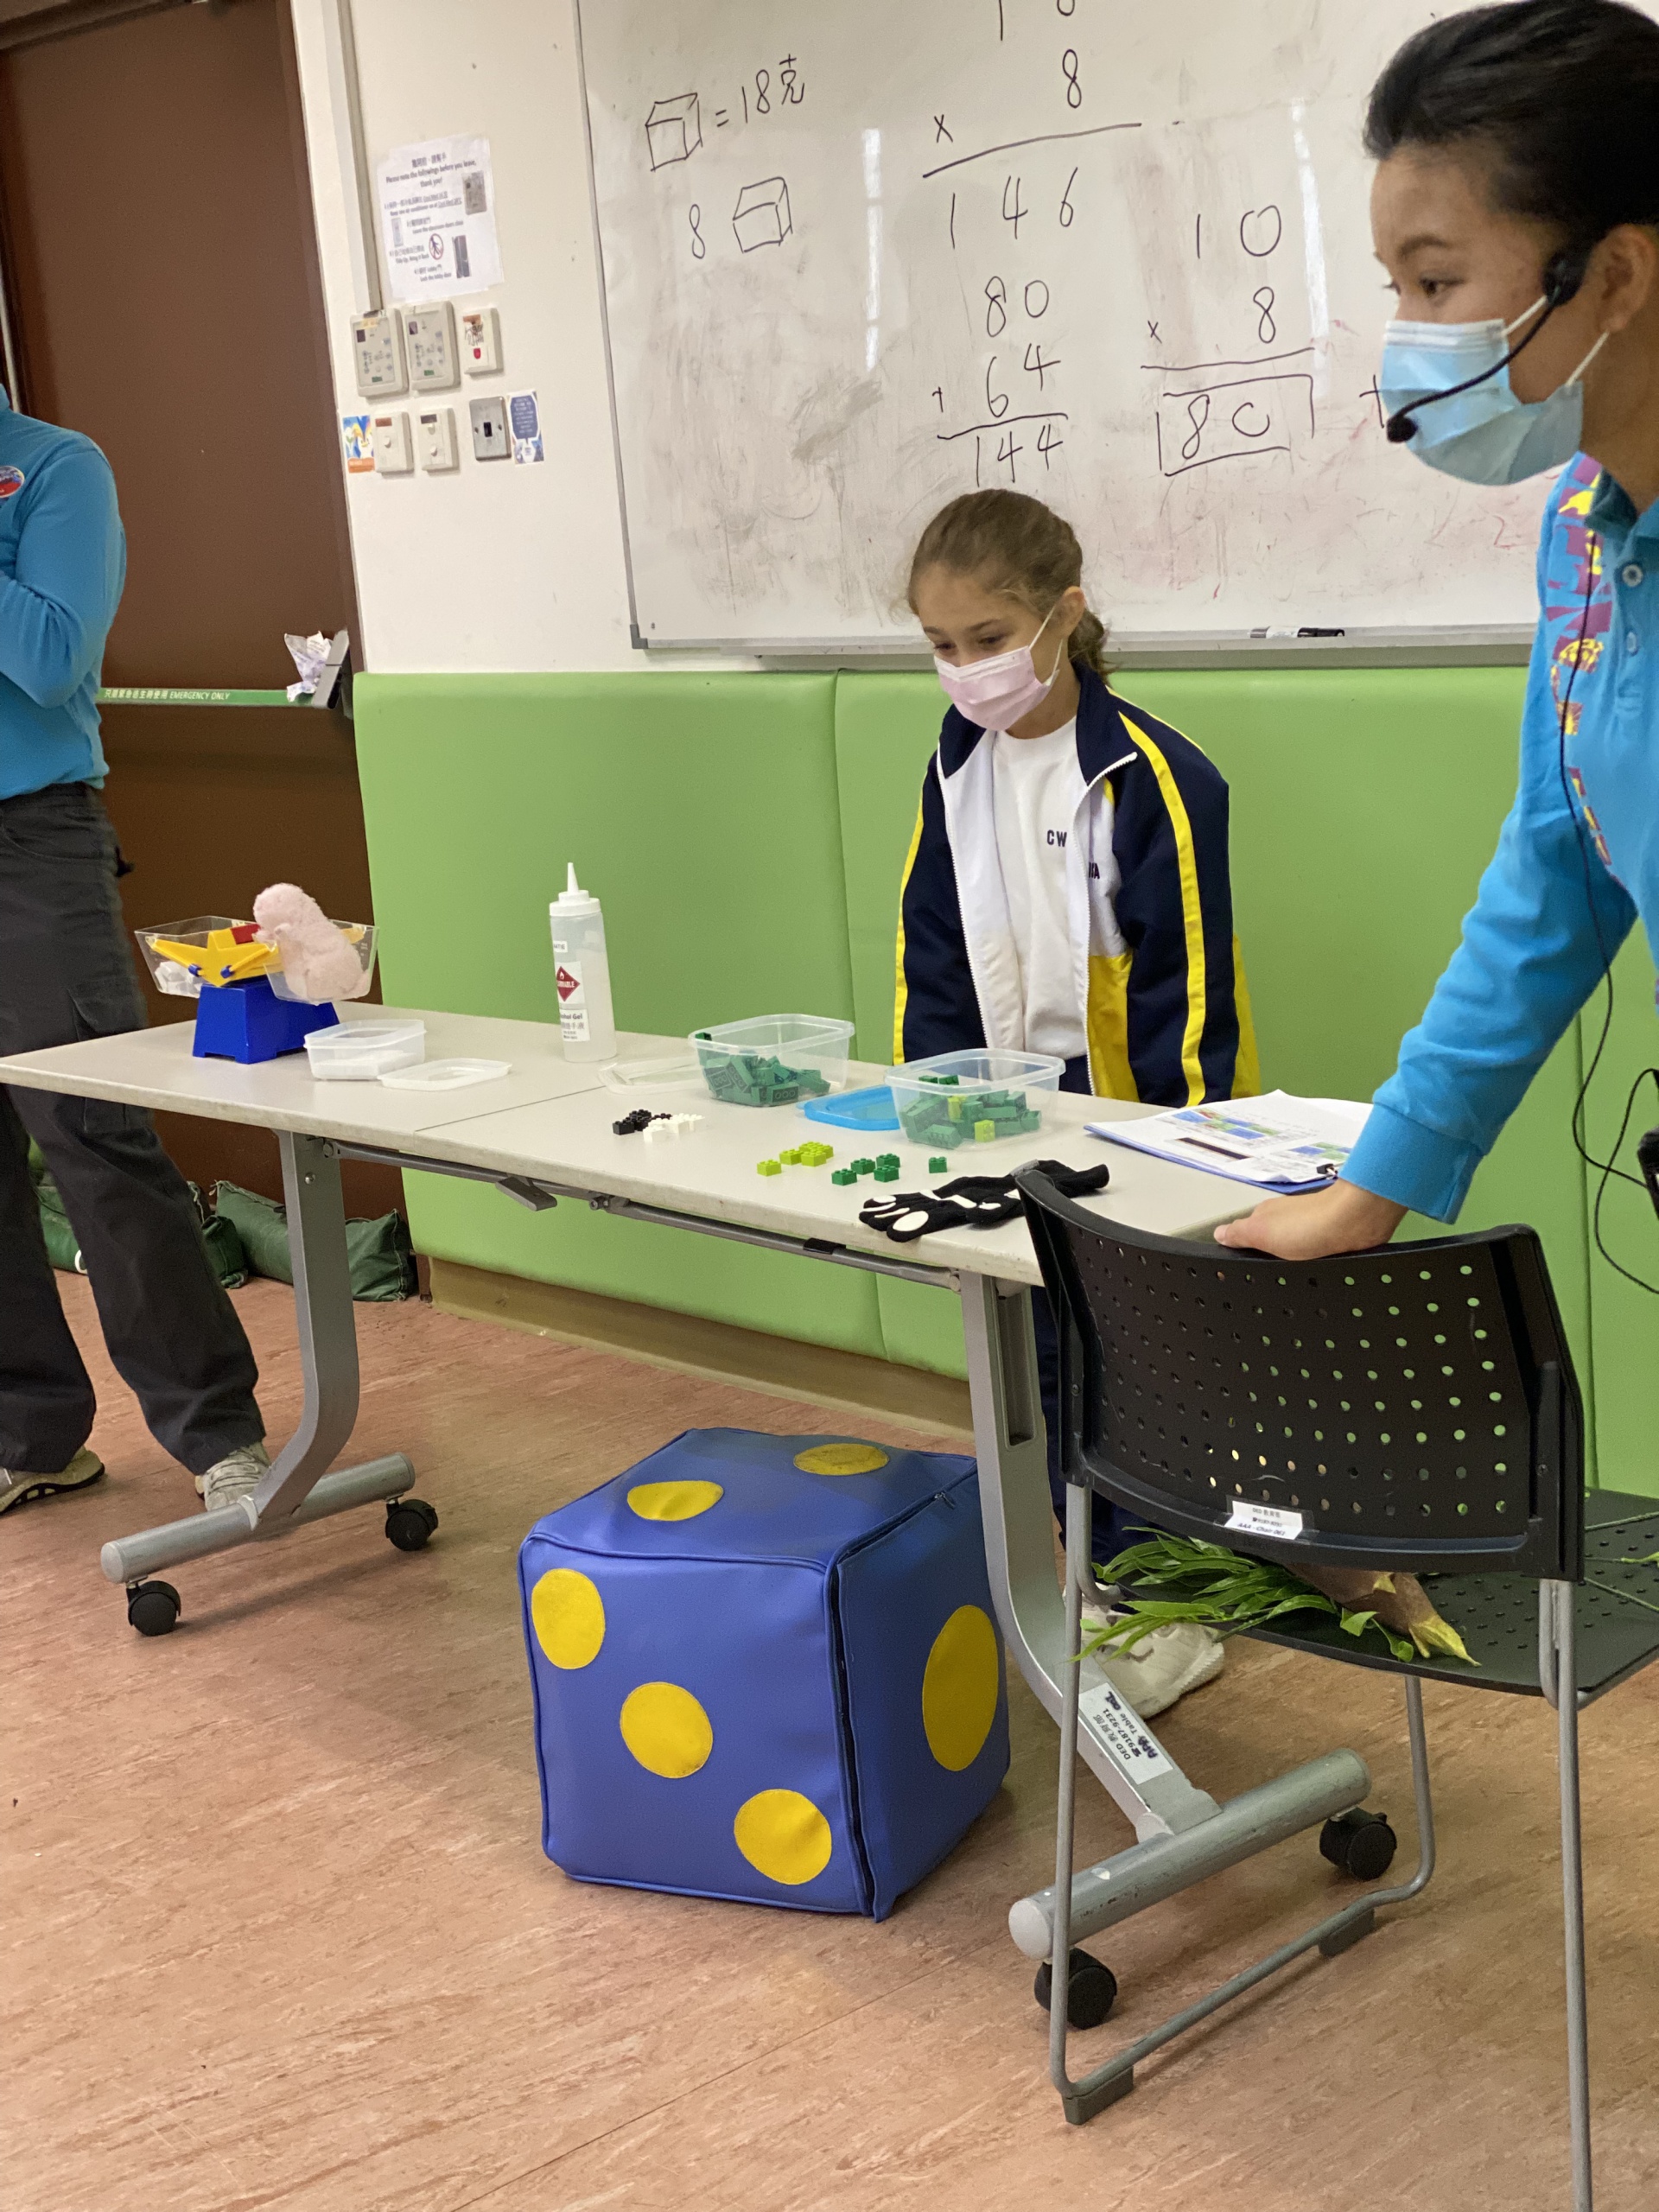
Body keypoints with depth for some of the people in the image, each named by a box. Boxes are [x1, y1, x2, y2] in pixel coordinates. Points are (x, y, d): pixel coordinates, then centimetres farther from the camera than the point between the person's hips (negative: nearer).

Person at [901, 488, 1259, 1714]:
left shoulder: (1153, 776, -17)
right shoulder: (957, 772, 3)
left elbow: (1187, 983, -15)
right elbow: (933, 960, 10)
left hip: (1131, 1118, -6)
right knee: (1051, 1368, 15)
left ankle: (1171, 1611, 19)